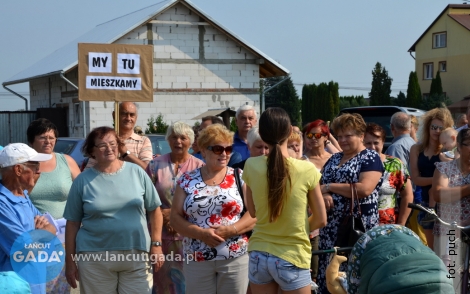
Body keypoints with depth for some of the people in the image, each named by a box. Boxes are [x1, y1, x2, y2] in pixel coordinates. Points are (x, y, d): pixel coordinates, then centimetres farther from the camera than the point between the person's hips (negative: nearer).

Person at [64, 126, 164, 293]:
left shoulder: (136, 172, 3)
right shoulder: (83, 180, 1)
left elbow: (154, 210, 7)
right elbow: (72, 223, 3)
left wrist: (156, 244, 1)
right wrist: (70, 261, 2)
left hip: (136, 255, 1)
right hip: (94, 258, 0)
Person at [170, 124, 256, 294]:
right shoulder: (187, 180, 4)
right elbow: (175, 217, 2)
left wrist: (231, 230, -17)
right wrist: (201, 233, -14)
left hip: (236, 259, -1)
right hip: (197, 260, 1)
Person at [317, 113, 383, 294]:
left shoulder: (370, 158, -4)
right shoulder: (334, 159, 16)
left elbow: (364, 189, -18)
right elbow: (318, 184, 15)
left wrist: (329, 187, -11)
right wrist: (323, 195, -10)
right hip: (331, 226, 6)